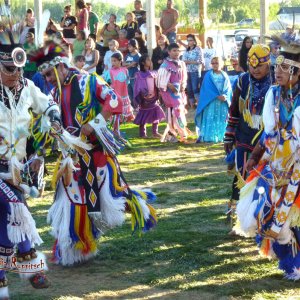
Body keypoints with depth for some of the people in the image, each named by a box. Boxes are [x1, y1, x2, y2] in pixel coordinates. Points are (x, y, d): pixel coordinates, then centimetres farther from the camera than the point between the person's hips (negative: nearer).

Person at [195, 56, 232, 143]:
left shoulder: (225, 76, 8)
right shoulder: (208, 75, 0)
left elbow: (228, 88, 3)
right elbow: (207, 89, -8)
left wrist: (225, 96, -18)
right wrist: (217, 96, -19)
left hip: (223, 102, 3)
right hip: (211, 101, -3)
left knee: (222, 119, 4)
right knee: (210, 119, -7)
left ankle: (220, 136, 9)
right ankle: (208, 137, -8)